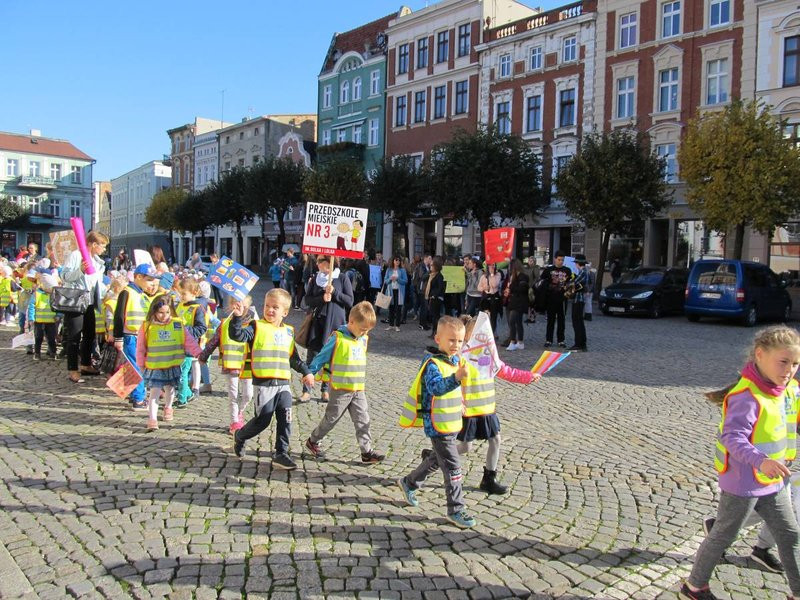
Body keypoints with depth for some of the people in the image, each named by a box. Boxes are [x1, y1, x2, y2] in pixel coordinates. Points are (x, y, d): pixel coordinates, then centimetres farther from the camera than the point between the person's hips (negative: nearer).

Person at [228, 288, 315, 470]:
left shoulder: (288, 332, 14)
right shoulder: (257, 327, -2)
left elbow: (294, 357, 25)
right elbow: (237, 335, -19)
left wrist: (306, 372, 25)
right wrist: (237, 318, -32)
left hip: (284, 383, 5)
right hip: (264, 384, -5)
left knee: (285, 420, 1)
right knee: (262, 420, 0)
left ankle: (281, 454, 9)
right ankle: (240, 436, 28)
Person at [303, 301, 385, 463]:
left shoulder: (363, 339, 6)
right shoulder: (338, 338, -15)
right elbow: (322, 357, -8)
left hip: (358, 389, 6)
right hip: (340, 389, -5)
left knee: (363, 421, 2)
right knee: (331, 419, 8)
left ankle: (367, 452, 7)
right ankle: (312, 441, 28)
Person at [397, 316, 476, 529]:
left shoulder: (455, 360, 7)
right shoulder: (433, 364, -21)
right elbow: (435, 387, -41)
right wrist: (457, 377, -53)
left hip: (452, 425, 9)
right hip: (437, 426, -9)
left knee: (437, 459, 24)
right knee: (453, 468, -5)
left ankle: (409, 483, 43)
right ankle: (456, 510, 7)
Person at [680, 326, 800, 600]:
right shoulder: (747, 396, -27)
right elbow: (732, 437, -35)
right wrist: (761, 461, -49)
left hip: (773, 482, 8)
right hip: (743, 482, -8)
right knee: (723, 536, 8)